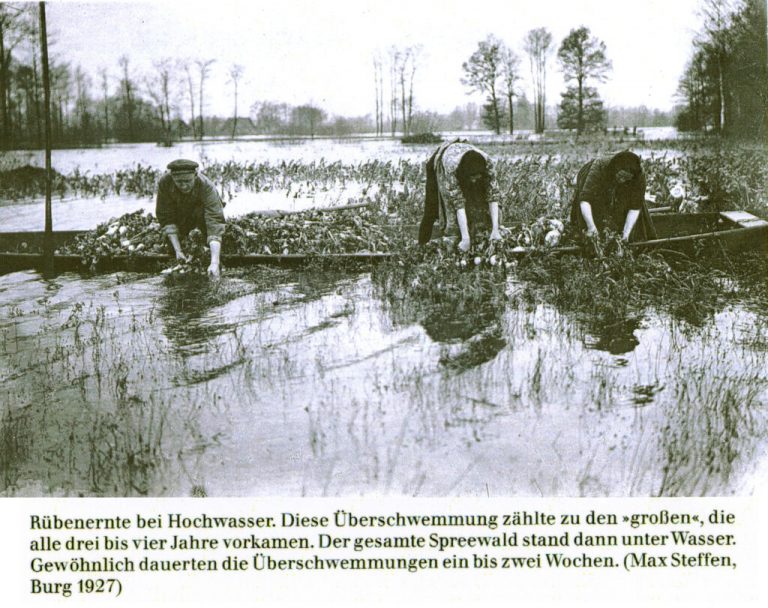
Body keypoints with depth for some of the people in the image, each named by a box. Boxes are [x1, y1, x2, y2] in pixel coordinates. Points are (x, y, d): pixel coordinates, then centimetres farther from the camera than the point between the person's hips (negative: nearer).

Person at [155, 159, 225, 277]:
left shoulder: (207, 187, -41)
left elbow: (215, 224, -48)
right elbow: (166, 218, -24)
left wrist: (214, 262, -58)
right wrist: (178, 250, -33)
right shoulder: (164, 183, -32)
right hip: (181, 216, 3)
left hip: (202, 213, -3)